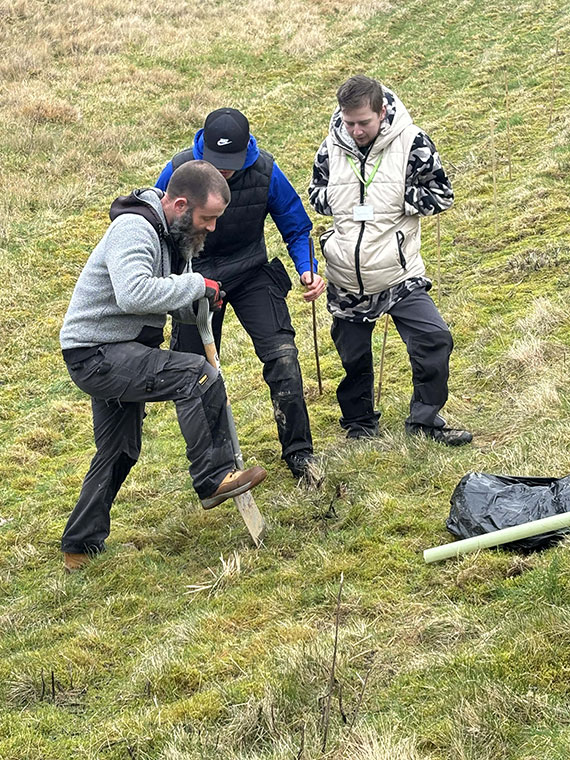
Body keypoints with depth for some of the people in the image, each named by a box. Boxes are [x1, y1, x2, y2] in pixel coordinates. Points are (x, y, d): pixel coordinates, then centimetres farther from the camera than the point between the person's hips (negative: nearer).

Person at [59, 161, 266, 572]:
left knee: (119, 452, 20)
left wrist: (201, 302, -5)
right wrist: (196, 284, -27)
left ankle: (81, 546, 32)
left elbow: (175, 303, 17)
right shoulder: (134, 228, -22)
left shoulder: (177, 234, 9)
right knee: (197, 374, -24)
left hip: (120, 354, 11)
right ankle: (214, 479, -17)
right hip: (95, 355, -11)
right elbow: (134, 294, -38)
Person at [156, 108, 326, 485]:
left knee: (282, 356, -16)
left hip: (251, 272, 0)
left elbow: (296, 226, -4)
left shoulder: (265, 171, -19)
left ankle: (298, 452, -2)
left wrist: (308, 270, -20)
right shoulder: (180, 170, -22)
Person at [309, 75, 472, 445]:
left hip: (400, 277, -2)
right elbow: (316, 194, 13)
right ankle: (360, 425, 34)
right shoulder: (332, 148, -3)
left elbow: (441, 195, -6)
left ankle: (424, 421, 8)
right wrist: (341, 201, -8)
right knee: (353, 356, 13)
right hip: (347, 282, 2)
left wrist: (397, 199, -18)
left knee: (434, 339, -11)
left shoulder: (411, 143, -11)